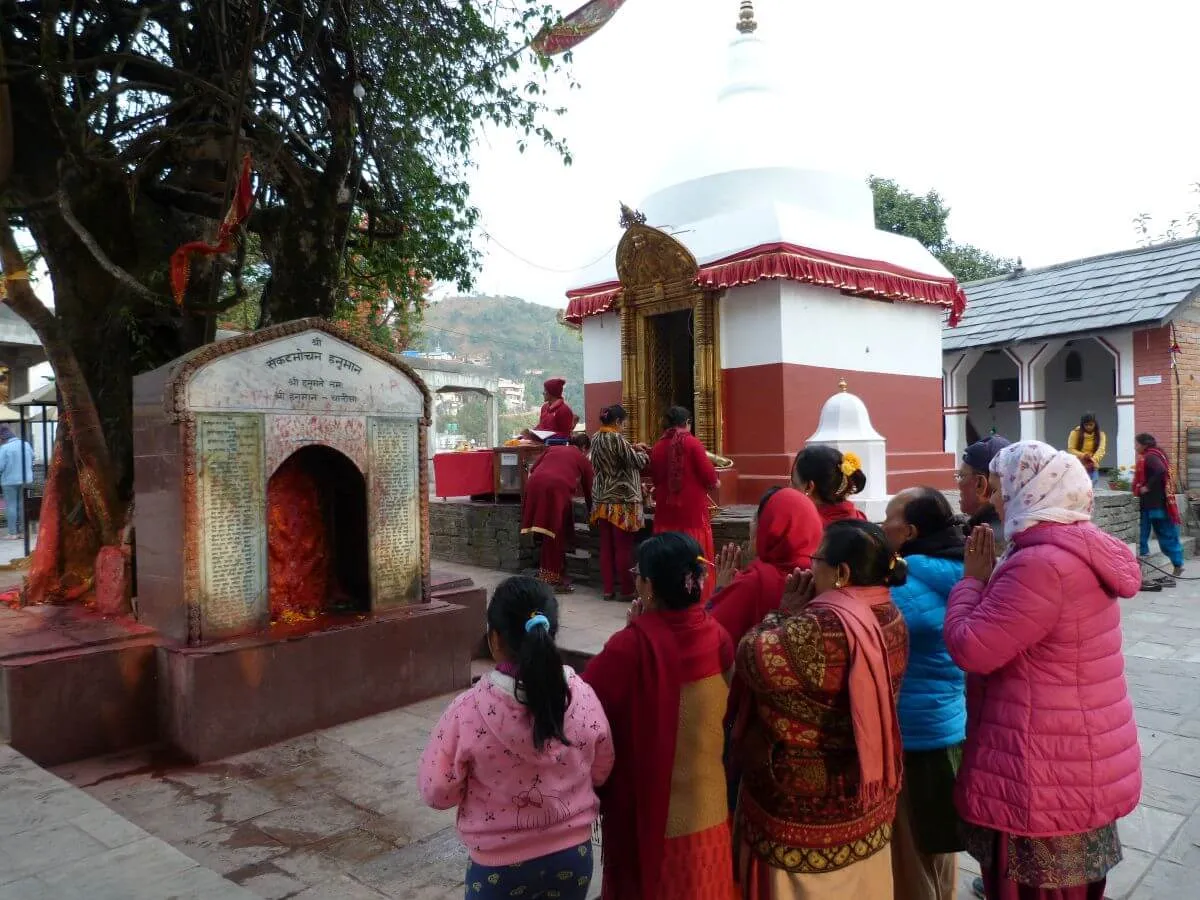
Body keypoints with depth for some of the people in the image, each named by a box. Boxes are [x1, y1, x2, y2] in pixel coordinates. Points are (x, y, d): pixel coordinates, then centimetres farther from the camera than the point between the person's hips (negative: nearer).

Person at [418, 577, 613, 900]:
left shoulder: (467, 711, -24)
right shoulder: (583, 696, -15)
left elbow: (436, 793, -11)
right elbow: (601, 772, 0)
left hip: (499, 865, -2)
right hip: (572, 855, 2)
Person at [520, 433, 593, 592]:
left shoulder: (551, 449, 29)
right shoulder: (583, 460, 23)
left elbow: (532, 470, 21)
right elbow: (588, 490, 27)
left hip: (535, 484, 3)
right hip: (558, 489, -3)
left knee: (546, 534, 14)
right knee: (556, 535, 7)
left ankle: (545, 573, 22)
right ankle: (553, 578, 11)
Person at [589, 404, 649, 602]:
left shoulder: (595, 439, 7)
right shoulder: (617, 438, -15)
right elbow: (636, 461, -10)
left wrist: (632, 448, 20)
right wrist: (643, 453, 10)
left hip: (601, 500, 7)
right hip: (621, 500, -7)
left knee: (606, 546, 10)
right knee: (623, 547, 1)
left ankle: (608, 589, 14)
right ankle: (626, 590, 7)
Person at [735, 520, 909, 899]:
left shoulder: (820, 627, -32)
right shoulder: (890, 617, -2)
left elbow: (752, 658, -24)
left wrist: (785, 615, -12)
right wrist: (799, 617, -3)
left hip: (804, 802, -7)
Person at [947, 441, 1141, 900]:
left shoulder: (1043, 563, -26)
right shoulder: (1080, 549, 7)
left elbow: (969, 648, -25)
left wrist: (973, 578, -12)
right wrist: (991, 574, 6)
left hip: (1046, 776, -9)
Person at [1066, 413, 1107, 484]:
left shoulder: (1100, 434, 0)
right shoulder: (1075, 433, -4)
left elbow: (1101, 449, -13)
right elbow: (1070, 449, -7)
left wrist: (1095, 459, -34)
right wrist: (1082, 455, -26)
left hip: (1092, 467, 2)